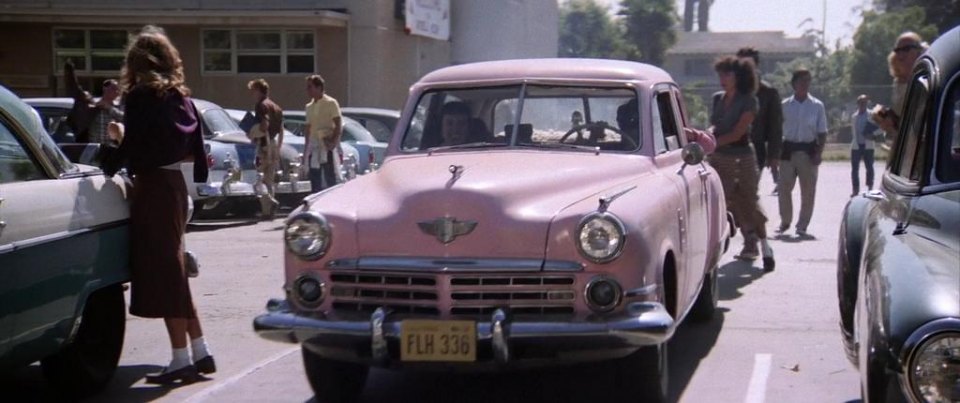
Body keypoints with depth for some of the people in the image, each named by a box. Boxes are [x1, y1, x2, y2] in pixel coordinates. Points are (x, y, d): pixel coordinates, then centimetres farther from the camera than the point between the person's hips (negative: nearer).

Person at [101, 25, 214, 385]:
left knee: (161, 271, -3)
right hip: (174, 185, 8)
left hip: (152, 189, -8)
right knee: (172, 269, 15)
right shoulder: (180, 97, 12)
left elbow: (131, 149, -15)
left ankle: (181, 359, 0)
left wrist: (106, 168, 1)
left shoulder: (141, 96, -10)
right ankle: (200, 353, 17)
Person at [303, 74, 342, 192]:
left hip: (327, 146, -7)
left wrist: (333, 141, -19)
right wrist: (306, 147, 16)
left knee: (330, 179, -7)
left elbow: (339, 125, -9)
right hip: (313, 146, 7)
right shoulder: (310, 106, 16)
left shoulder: (330, 103, -5)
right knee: (314, 181, 8)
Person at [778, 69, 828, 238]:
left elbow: (822, 132, 3)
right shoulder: (785, 105, 3)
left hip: (808, 150, 0)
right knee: (784, 187, 1)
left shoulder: (817, 106, 1)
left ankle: (802, 225, 14)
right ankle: (785, 221, 19)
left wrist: (818, 153, -7)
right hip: (789, 149, 1)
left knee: (808, 190, 4)